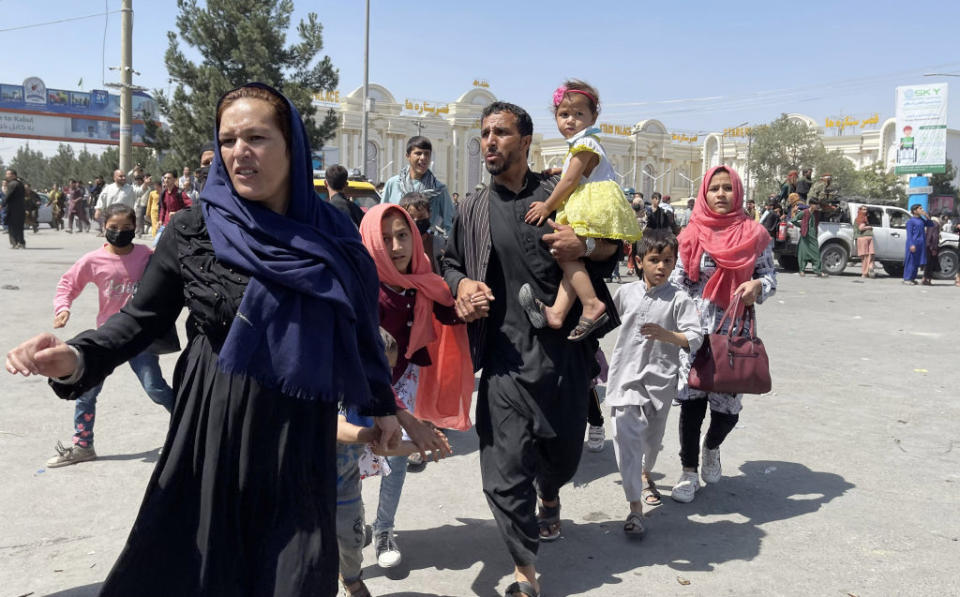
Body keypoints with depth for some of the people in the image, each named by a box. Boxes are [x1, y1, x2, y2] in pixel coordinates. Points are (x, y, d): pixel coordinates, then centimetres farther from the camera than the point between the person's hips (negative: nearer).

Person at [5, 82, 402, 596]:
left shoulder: (331, 238, 0)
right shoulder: (193, 231, -5)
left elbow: (357, 327, 8)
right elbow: (143, 317, 0)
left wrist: (381, 404, 15)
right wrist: (78, 358, -18)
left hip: (301, 442, 1)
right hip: (214, 432, -1)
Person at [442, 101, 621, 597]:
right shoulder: (473, 210, 7)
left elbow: (616, 244, 9)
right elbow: (450, 262, 19)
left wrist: (586, 246, -13)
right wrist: (462, 284, -4)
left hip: (565, 350, 0)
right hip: (506, 355, 0)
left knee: (563, 450, 17)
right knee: (504, 468, -6)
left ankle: (549, 498, 54)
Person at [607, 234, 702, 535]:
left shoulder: (679, 299, -7)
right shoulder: (626, 292, 2)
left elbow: (695, 339, -16)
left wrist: (667, 335, -32)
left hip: (660, 377, 0)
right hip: (626, 376, 1)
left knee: (653, 435, 18)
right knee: (627, 436, -12)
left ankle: (645, 474, 50)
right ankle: (635, 507, -9)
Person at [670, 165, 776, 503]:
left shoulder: (754, 234, 2)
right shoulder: (692, 236, 1)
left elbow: (770, 275, 6)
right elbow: (677, 283, 3)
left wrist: (757, 286, -16)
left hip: (736, 332, 1)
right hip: (696, 331, 0)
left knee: (728, 407, 2)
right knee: (692, 400, -1)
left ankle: (711, 448, 37)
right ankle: (689, 471, 17)